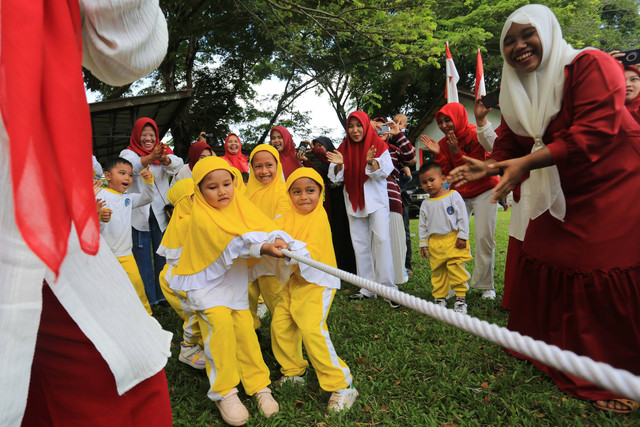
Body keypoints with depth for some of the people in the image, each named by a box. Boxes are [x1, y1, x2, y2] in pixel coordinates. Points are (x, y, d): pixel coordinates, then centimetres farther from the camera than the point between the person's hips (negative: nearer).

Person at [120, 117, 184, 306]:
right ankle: (147, 298, 15)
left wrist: (164, 158, -40)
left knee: (163, 255, 10)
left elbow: (176, 165, -16)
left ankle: (164, 294, 23)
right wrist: (151, 157, -43)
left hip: (161, 213, 2)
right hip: (139, 213, -2)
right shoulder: (128, 153, 2)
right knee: (142, 257, 4)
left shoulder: (163, 151, 7)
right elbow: (132, 167, -24)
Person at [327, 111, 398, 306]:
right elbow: (336, 178, 4)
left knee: (381, 239, -15)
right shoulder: (343, 148, 8)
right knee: (360, 244, 4)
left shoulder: (378, 145, 0)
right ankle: (368, 288, 12)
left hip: (376, 200, -3)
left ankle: (388, 287, -10)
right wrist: (339, 164, -17)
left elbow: (384, 172, -9)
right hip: (354, 202, 4)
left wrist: (371, 162, -28)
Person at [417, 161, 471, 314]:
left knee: (456, 269, -6)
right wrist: (423, 244, 10)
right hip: (435, 243, 4)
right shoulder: (425, 204, 9)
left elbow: (462, 217, -2)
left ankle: (460, 298, 6)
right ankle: (440, 298, 19)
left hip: (453, 239, -4)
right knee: (437, 272, 8)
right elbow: (422, 225, 14)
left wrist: (462, 236, -6)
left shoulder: (453, 196, -2)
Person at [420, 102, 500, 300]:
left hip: (484, 191, -5)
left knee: (484, 237, -8)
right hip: (459, 194, 5)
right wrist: (438, 154, -15)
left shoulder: (476, 136, -16)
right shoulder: (444, 143, 0)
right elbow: (448, 175, -3)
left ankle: (486, 285, 5)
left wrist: (456, 152, -27)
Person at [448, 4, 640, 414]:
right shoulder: (516, 94, 7)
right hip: (558, 196, 7)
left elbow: (593, 134, -26)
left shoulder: (590, 65, -14)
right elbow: (509, 147, 9)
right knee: (542, 266, 8)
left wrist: (527, 163, -31)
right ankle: (546, 349, 28)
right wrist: (486, 167, -11)